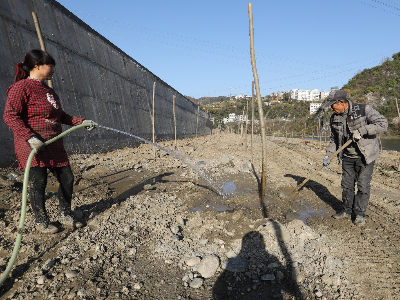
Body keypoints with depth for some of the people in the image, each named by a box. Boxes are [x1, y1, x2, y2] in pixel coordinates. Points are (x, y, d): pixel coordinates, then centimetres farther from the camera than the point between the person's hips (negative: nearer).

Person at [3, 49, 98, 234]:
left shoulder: (48, 90, 18)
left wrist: (81, 122, 16)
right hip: (33, 146, -8)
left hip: (54, 146, 8)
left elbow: (60, 115, 24)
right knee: (38, 182, 0)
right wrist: (30, 137, -26)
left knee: (67, 178, 8)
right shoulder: (21, 87, -9)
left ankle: (65, 215, 25)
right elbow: (10, 115, -16)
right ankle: (41, 221, 20)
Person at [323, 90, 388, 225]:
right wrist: (328, 154, 4)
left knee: (363, 185, 0)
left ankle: (359, 214, 13)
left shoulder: (363, 110, -13)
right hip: (347, 157, 5)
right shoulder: (334, 118, 3)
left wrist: (361, 130, -26)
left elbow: (382, 124, -17)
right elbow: (334, 139, 12)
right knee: (347, 184, 9)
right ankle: (347, 210, 24)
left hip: (365, 155, -5)